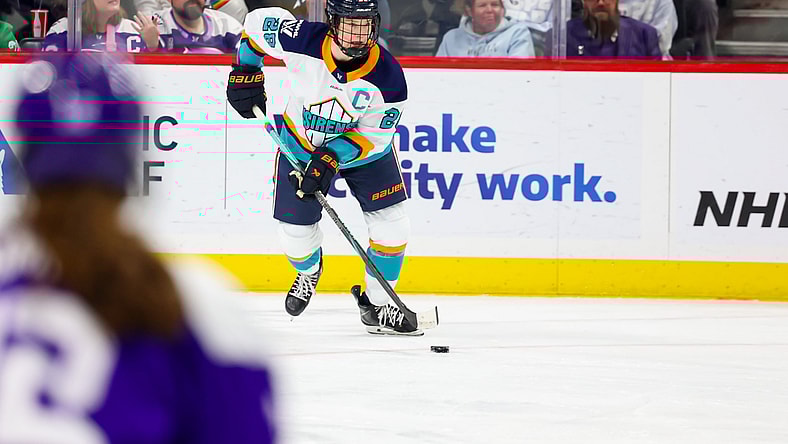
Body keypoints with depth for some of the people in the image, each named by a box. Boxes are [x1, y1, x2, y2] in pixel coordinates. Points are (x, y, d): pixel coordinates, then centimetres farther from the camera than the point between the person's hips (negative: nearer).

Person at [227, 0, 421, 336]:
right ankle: (309, 272, 39)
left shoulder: (388, 76, -31)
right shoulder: (301, 41, -30)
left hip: (363, 145, 0)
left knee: (390, 226, -11)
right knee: (295, 230, 2)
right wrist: (247, 73, -9)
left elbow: (373, 137, -22)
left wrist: (330, 159, -31)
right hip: (301, 143, 1)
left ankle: (377, 305, 8)